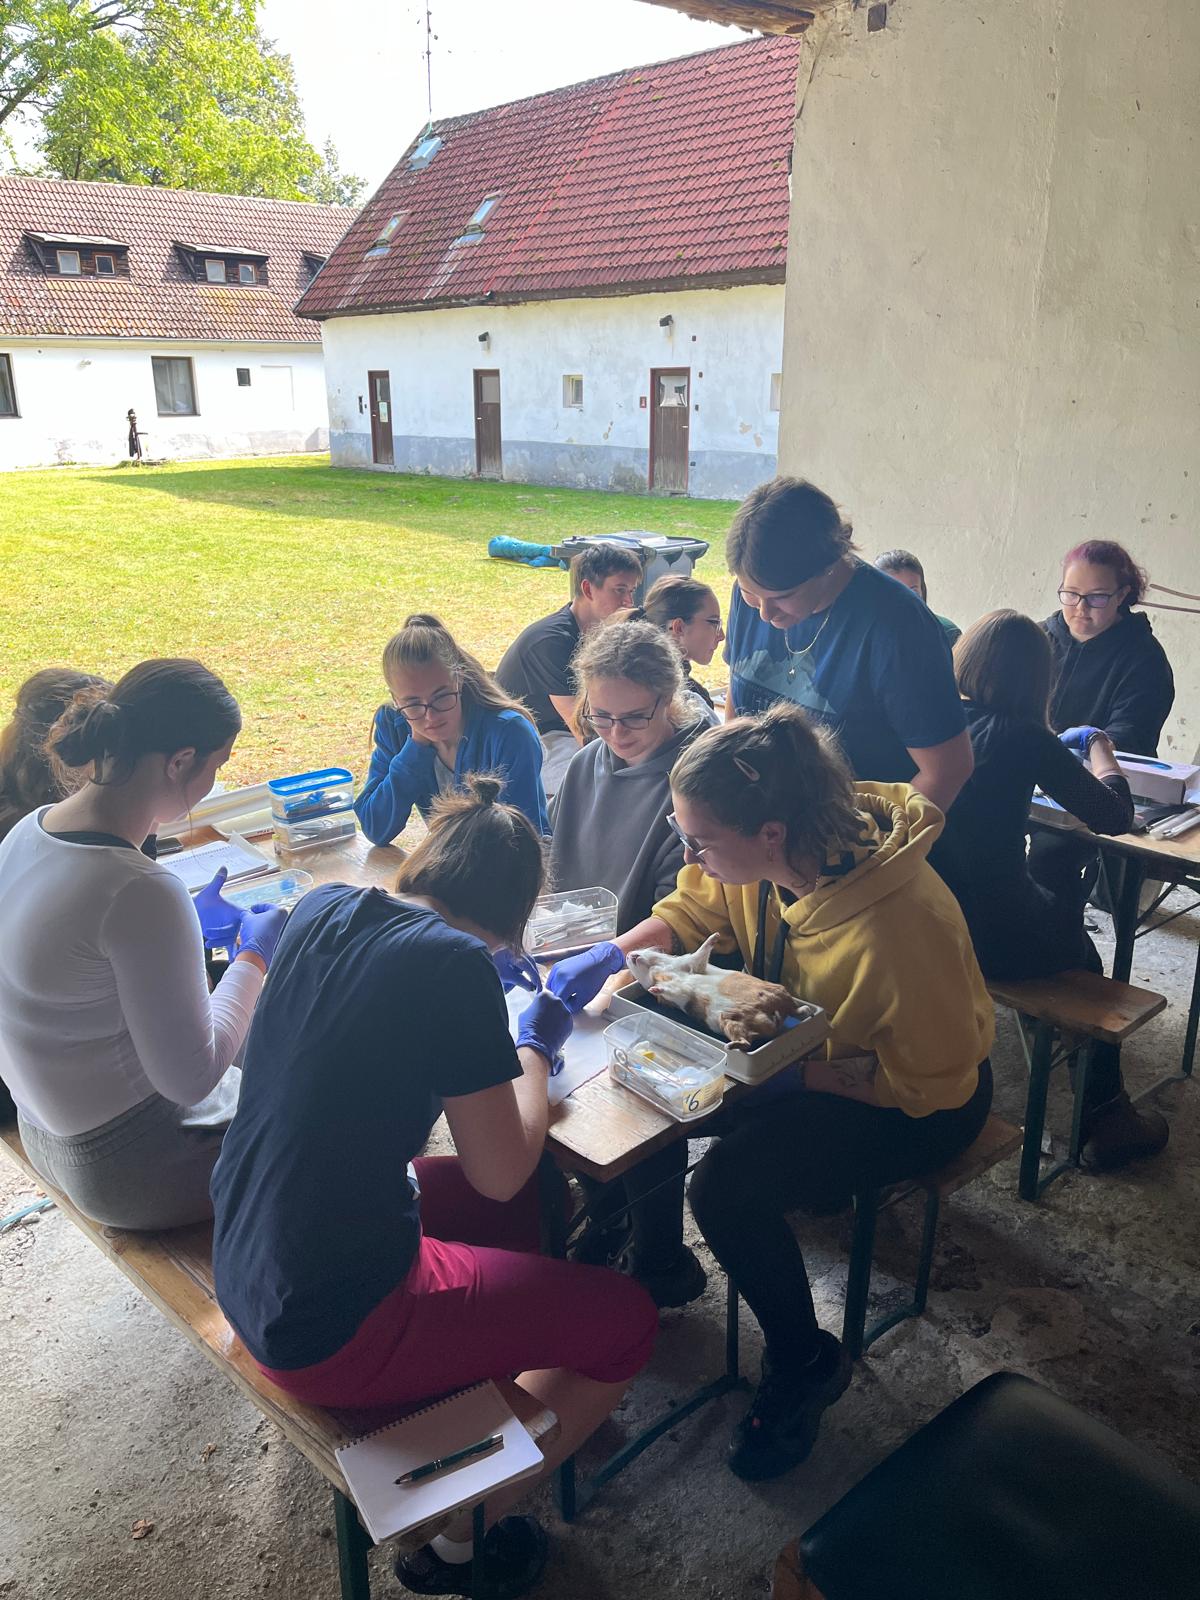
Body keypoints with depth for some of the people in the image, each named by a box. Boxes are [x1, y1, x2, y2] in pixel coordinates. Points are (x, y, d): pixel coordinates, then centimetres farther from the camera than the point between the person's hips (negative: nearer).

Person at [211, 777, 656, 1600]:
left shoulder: (324, 907, -2)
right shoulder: (455, 964, -22)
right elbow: (499, 1172, -14)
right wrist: (535, 1047, 1)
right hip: (331, 1330, -8)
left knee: (531, 1197, 23)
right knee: (624, 1319, 7)